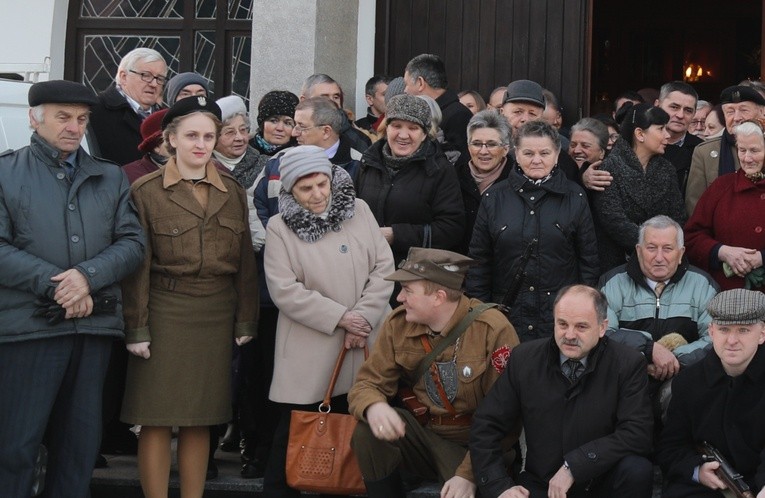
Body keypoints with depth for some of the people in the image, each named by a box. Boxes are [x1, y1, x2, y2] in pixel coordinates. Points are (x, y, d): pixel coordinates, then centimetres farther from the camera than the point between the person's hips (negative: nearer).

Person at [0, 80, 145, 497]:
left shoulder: (110, 177, 15)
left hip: (94, 324, 4)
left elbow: (132, 243, 6)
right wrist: (55, 285, -14)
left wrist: (88, 276, -11)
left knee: (80, 444, 10)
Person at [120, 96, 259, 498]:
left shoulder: (233, 191, 9)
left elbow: (244, 260, 10)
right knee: (158, 419, -1)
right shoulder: (146, 190, -2)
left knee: (200, 420, 9)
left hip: (217, 314, 3)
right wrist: (136, 328, -8)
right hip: (165, 313, -3)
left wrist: (245, 320, 6)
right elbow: (137, 264, -5)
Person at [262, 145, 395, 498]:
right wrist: (340, 317, -15)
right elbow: (285, 290, -11)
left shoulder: (358, 210, 4)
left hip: (366, 345, 3)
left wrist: (364, 317, -10)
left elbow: (383, 266, 1)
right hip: (309, 353, -3)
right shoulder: (279, 227, -4)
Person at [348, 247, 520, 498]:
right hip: (423, 435, 4)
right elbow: (367, 384, 0)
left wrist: (469, 474, -23)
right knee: (369, 432, -24)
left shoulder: (493, 329, -16)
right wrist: (374, 407, -26)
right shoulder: (398, 324, -3)